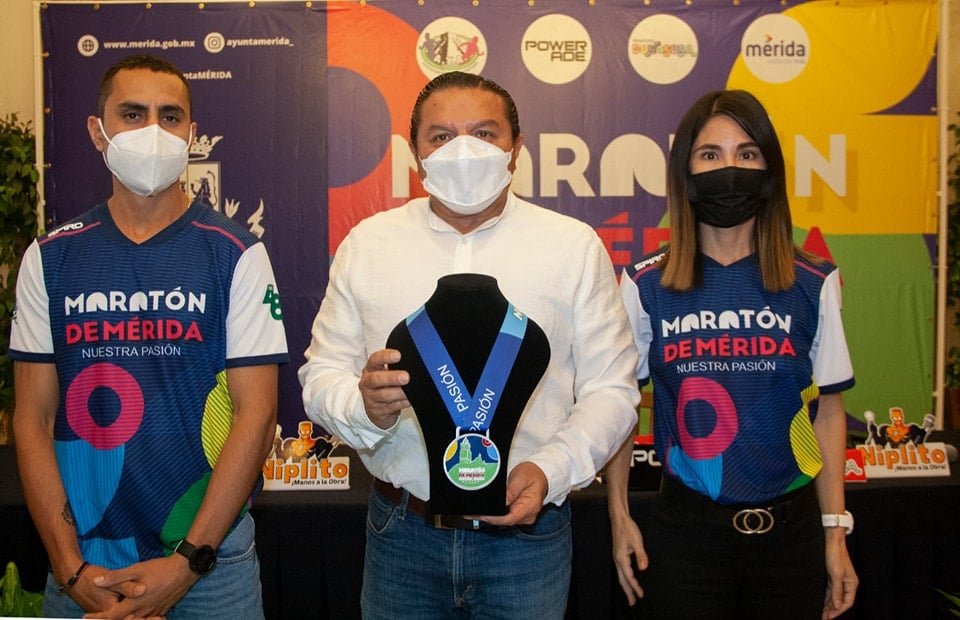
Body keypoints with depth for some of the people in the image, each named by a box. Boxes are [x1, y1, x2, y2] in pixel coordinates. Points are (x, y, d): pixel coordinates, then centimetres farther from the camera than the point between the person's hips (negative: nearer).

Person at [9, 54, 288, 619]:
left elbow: (257, 413, -9)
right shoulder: (51, 257, 1)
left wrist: (188, 561, -12)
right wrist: (69, 565, -6)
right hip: (85, 559, 2)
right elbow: (34, 418, 1)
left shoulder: (235, 254, -6)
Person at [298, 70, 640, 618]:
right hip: (402, 532, 2)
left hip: (528, 531, -1)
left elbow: (611, 390, -1)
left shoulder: (575, 246, -1)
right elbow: (321, 375, 3)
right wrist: (365, 408, -19)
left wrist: (551, 470, -16)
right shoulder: (366, 243, 3)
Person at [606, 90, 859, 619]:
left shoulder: (812, 285, -1)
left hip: (790, 530, 2)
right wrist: (619, 518, -2)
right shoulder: (645, 286, -4)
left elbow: (827, 410, 3)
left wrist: (835, 532, 2)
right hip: (684, 531, -1)